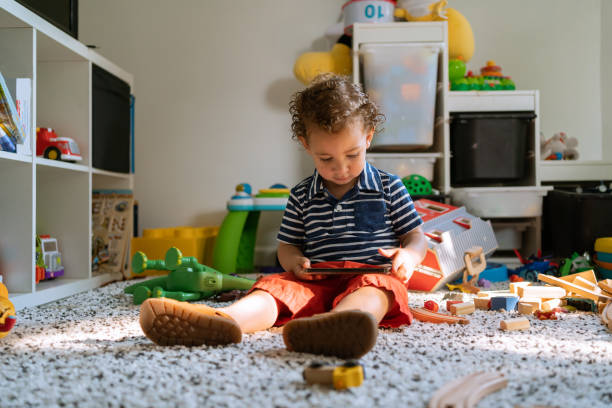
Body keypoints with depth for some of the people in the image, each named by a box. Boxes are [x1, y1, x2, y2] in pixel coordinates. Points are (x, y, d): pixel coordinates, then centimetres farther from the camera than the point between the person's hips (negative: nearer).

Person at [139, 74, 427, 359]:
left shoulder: (389, 188, 8)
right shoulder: (302, 196, 14)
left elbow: (416, 236, 12)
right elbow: (287, 246, 21)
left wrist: (409, 255, -12)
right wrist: (295, 261, -4)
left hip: (371, 276, -3)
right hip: (317, 282, 3)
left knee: (372, 288, -37)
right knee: (277, 285, -24)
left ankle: (340, 323, -72)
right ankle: (226, 319, -55)